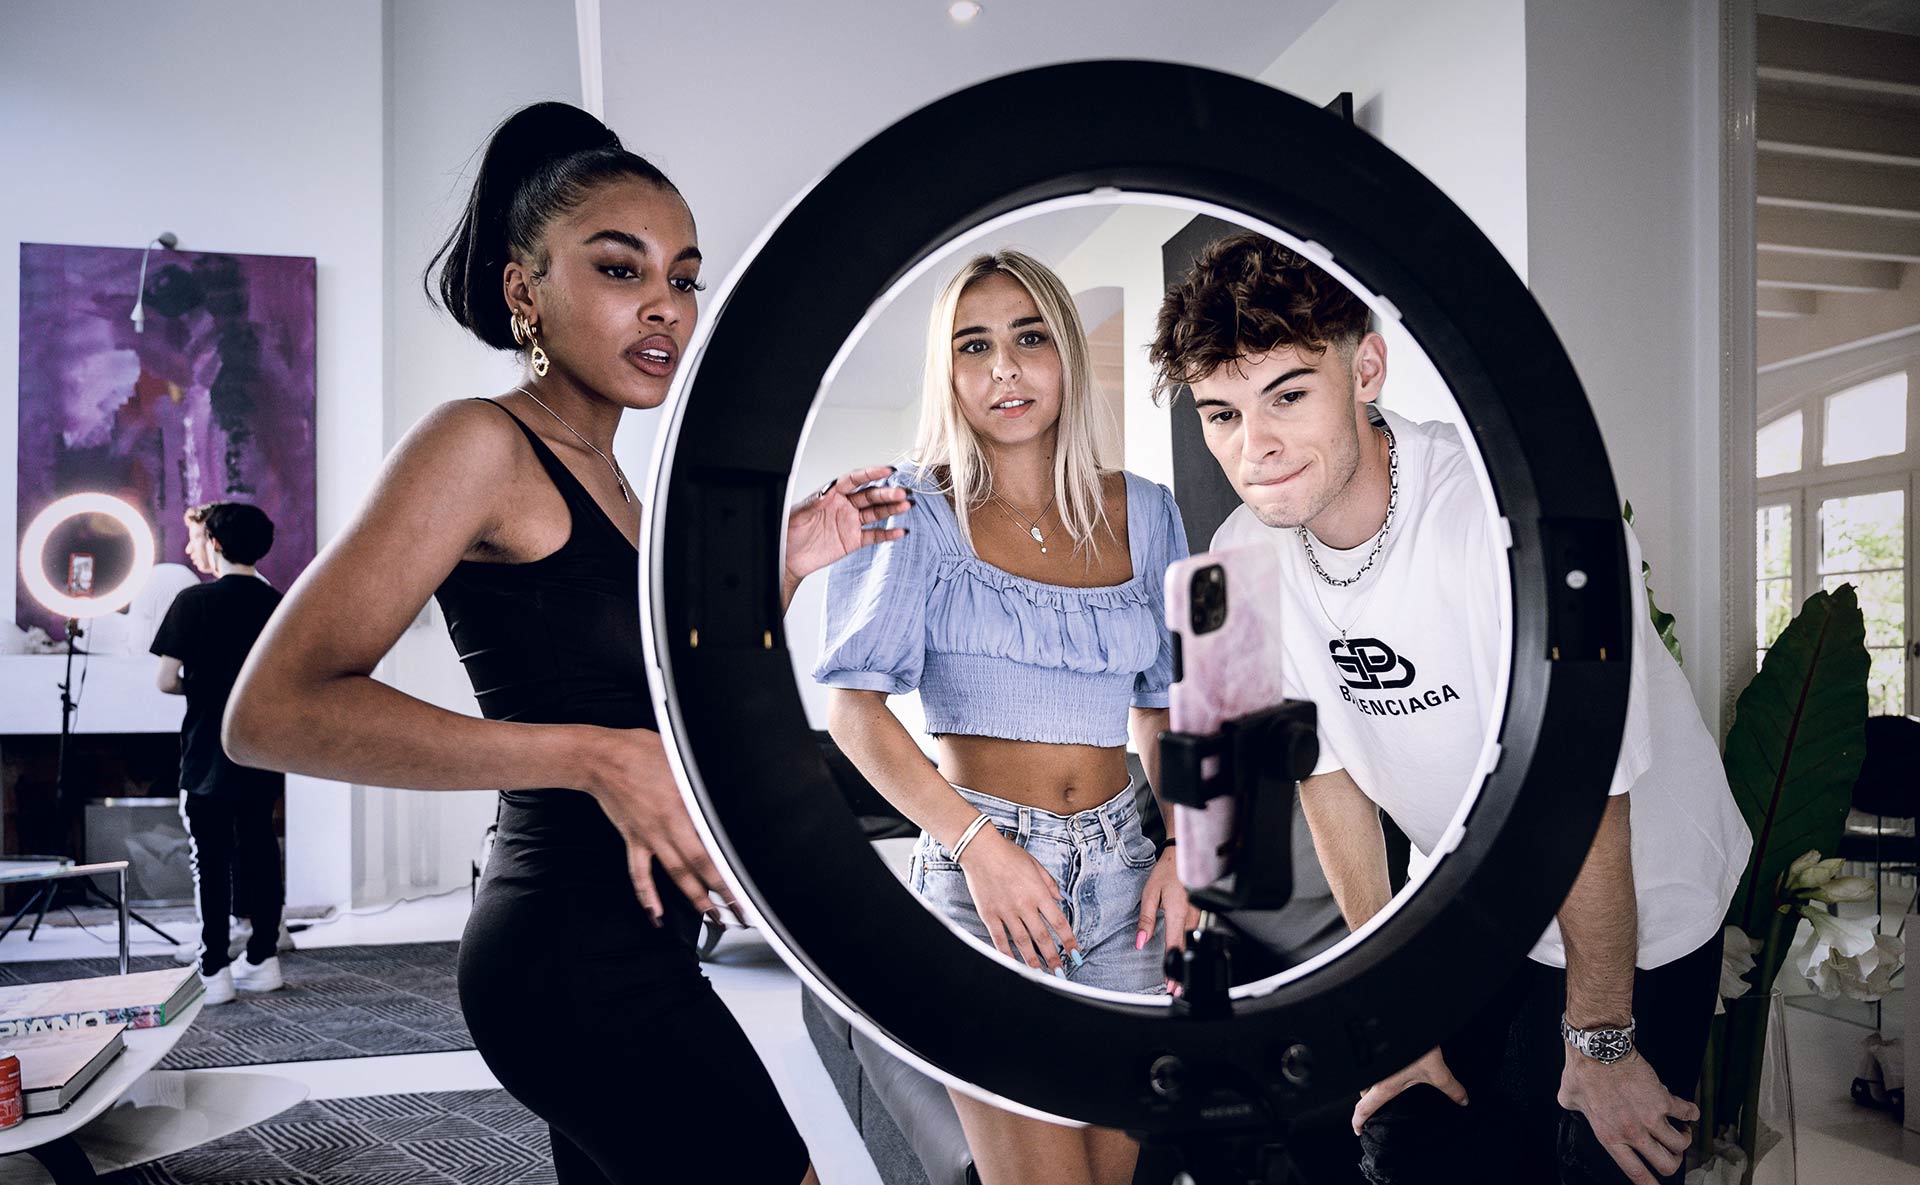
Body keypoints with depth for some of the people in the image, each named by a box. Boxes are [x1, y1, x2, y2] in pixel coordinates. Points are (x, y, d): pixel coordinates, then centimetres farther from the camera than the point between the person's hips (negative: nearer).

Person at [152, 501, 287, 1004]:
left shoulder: (194, 600, -10)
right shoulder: (278, 604, 4)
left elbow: (166, 681, -11)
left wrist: (199, 687, 8)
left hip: (208, 757, -5)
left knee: (210, 859, 2)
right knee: (259, 852, 12)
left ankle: (215, 971, 6)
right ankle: (263, 959, 18)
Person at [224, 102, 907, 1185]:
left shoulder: (609, 482, 14)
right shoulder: (482, 445, -11)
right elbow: (276, 709, -19)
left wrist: (787, 565, 8)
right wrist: (592, 757, -26)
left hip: (623, 942, 9)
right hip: (577, 947, -9)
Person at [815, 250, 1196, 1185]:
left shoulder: (1141, 514, 8)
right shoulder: (919, 512, -3)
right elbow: (855, 706, -9)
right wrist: (978, 844, -19)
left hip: (1120, 861, 4)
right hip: (982, 867, -4)